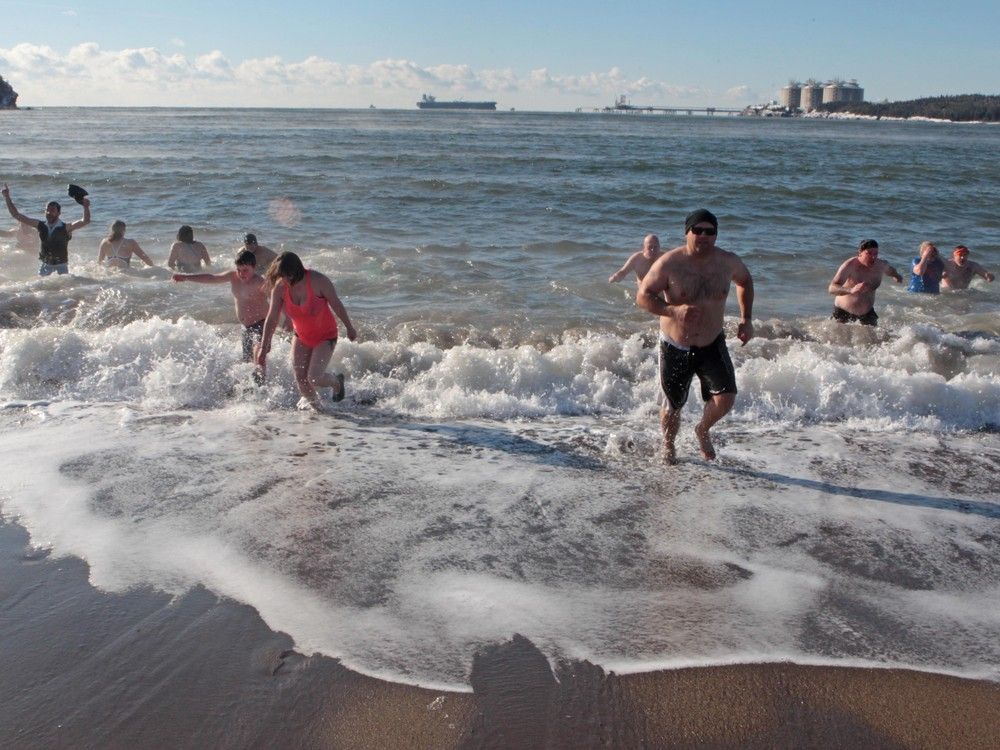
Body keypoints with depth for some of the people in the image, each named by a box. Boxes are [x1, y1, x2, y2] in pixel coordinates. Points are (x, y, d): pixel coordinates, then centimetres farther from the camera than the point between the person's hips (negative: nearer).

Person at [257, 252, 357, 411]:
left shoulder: (318, 281, -24)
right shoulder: (279, 288, -13)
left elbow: (336, 304, -11)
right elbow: (272, 319, -8)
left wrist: (349, 327, -1)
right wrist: (264, 347, -8)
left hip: (325, 337, -4)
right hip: (301, 337, 4)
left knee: (314, 379, -15)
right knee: (301, 381, 0)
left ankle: (337, 381, 18)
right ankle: (318, 407, 26)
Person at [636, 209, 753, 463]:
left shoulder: (728, 262, -4)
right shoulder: (669, 263, -15)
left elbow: (745, 281, 18)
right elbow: (642, 296, -14)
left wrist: (745, 319, 8)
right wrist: (674, 311, -30)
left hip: (713, 345, 2)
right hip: (675, 347, -2)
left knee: (725, 399, -13)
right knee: (673, 406, 10)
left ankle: (703, 430, 21)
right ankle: (668, 446, 41)